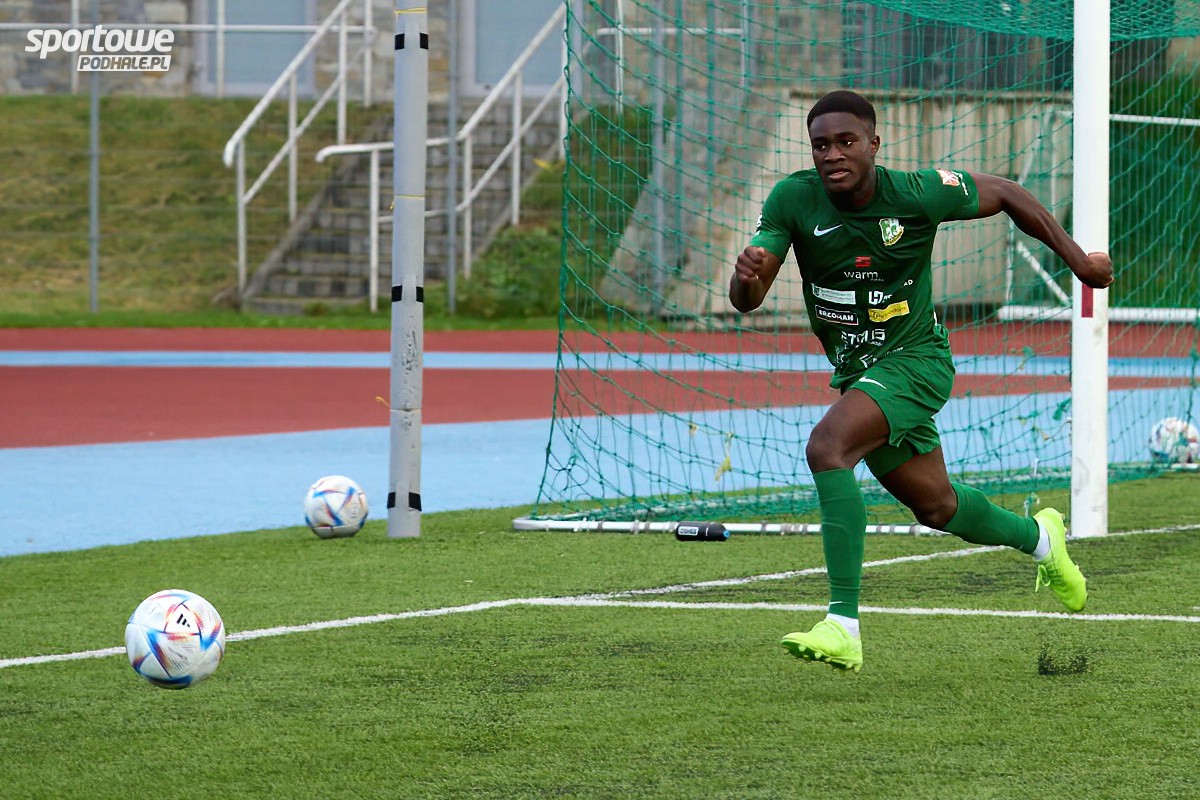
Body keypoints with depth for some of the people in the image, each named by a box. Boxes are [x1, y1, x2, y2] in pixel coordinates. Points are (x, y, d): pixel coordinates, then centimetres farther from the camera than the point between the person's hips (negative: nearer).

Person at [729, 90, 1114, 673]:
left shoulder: (917, 194, -19)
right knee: (936, 506, 20)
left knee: (826, 447, -31)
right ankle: (1037, 537, 53)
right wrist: (747, 276, -41)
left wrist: (1076, 259, 4)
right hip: (855, 371, 5)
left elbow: (1002, 194, -1)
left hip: (916, 358, -5)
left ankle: (843, 626, -33)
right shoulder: (792, 200, -14)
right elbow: (745, 300, -16)